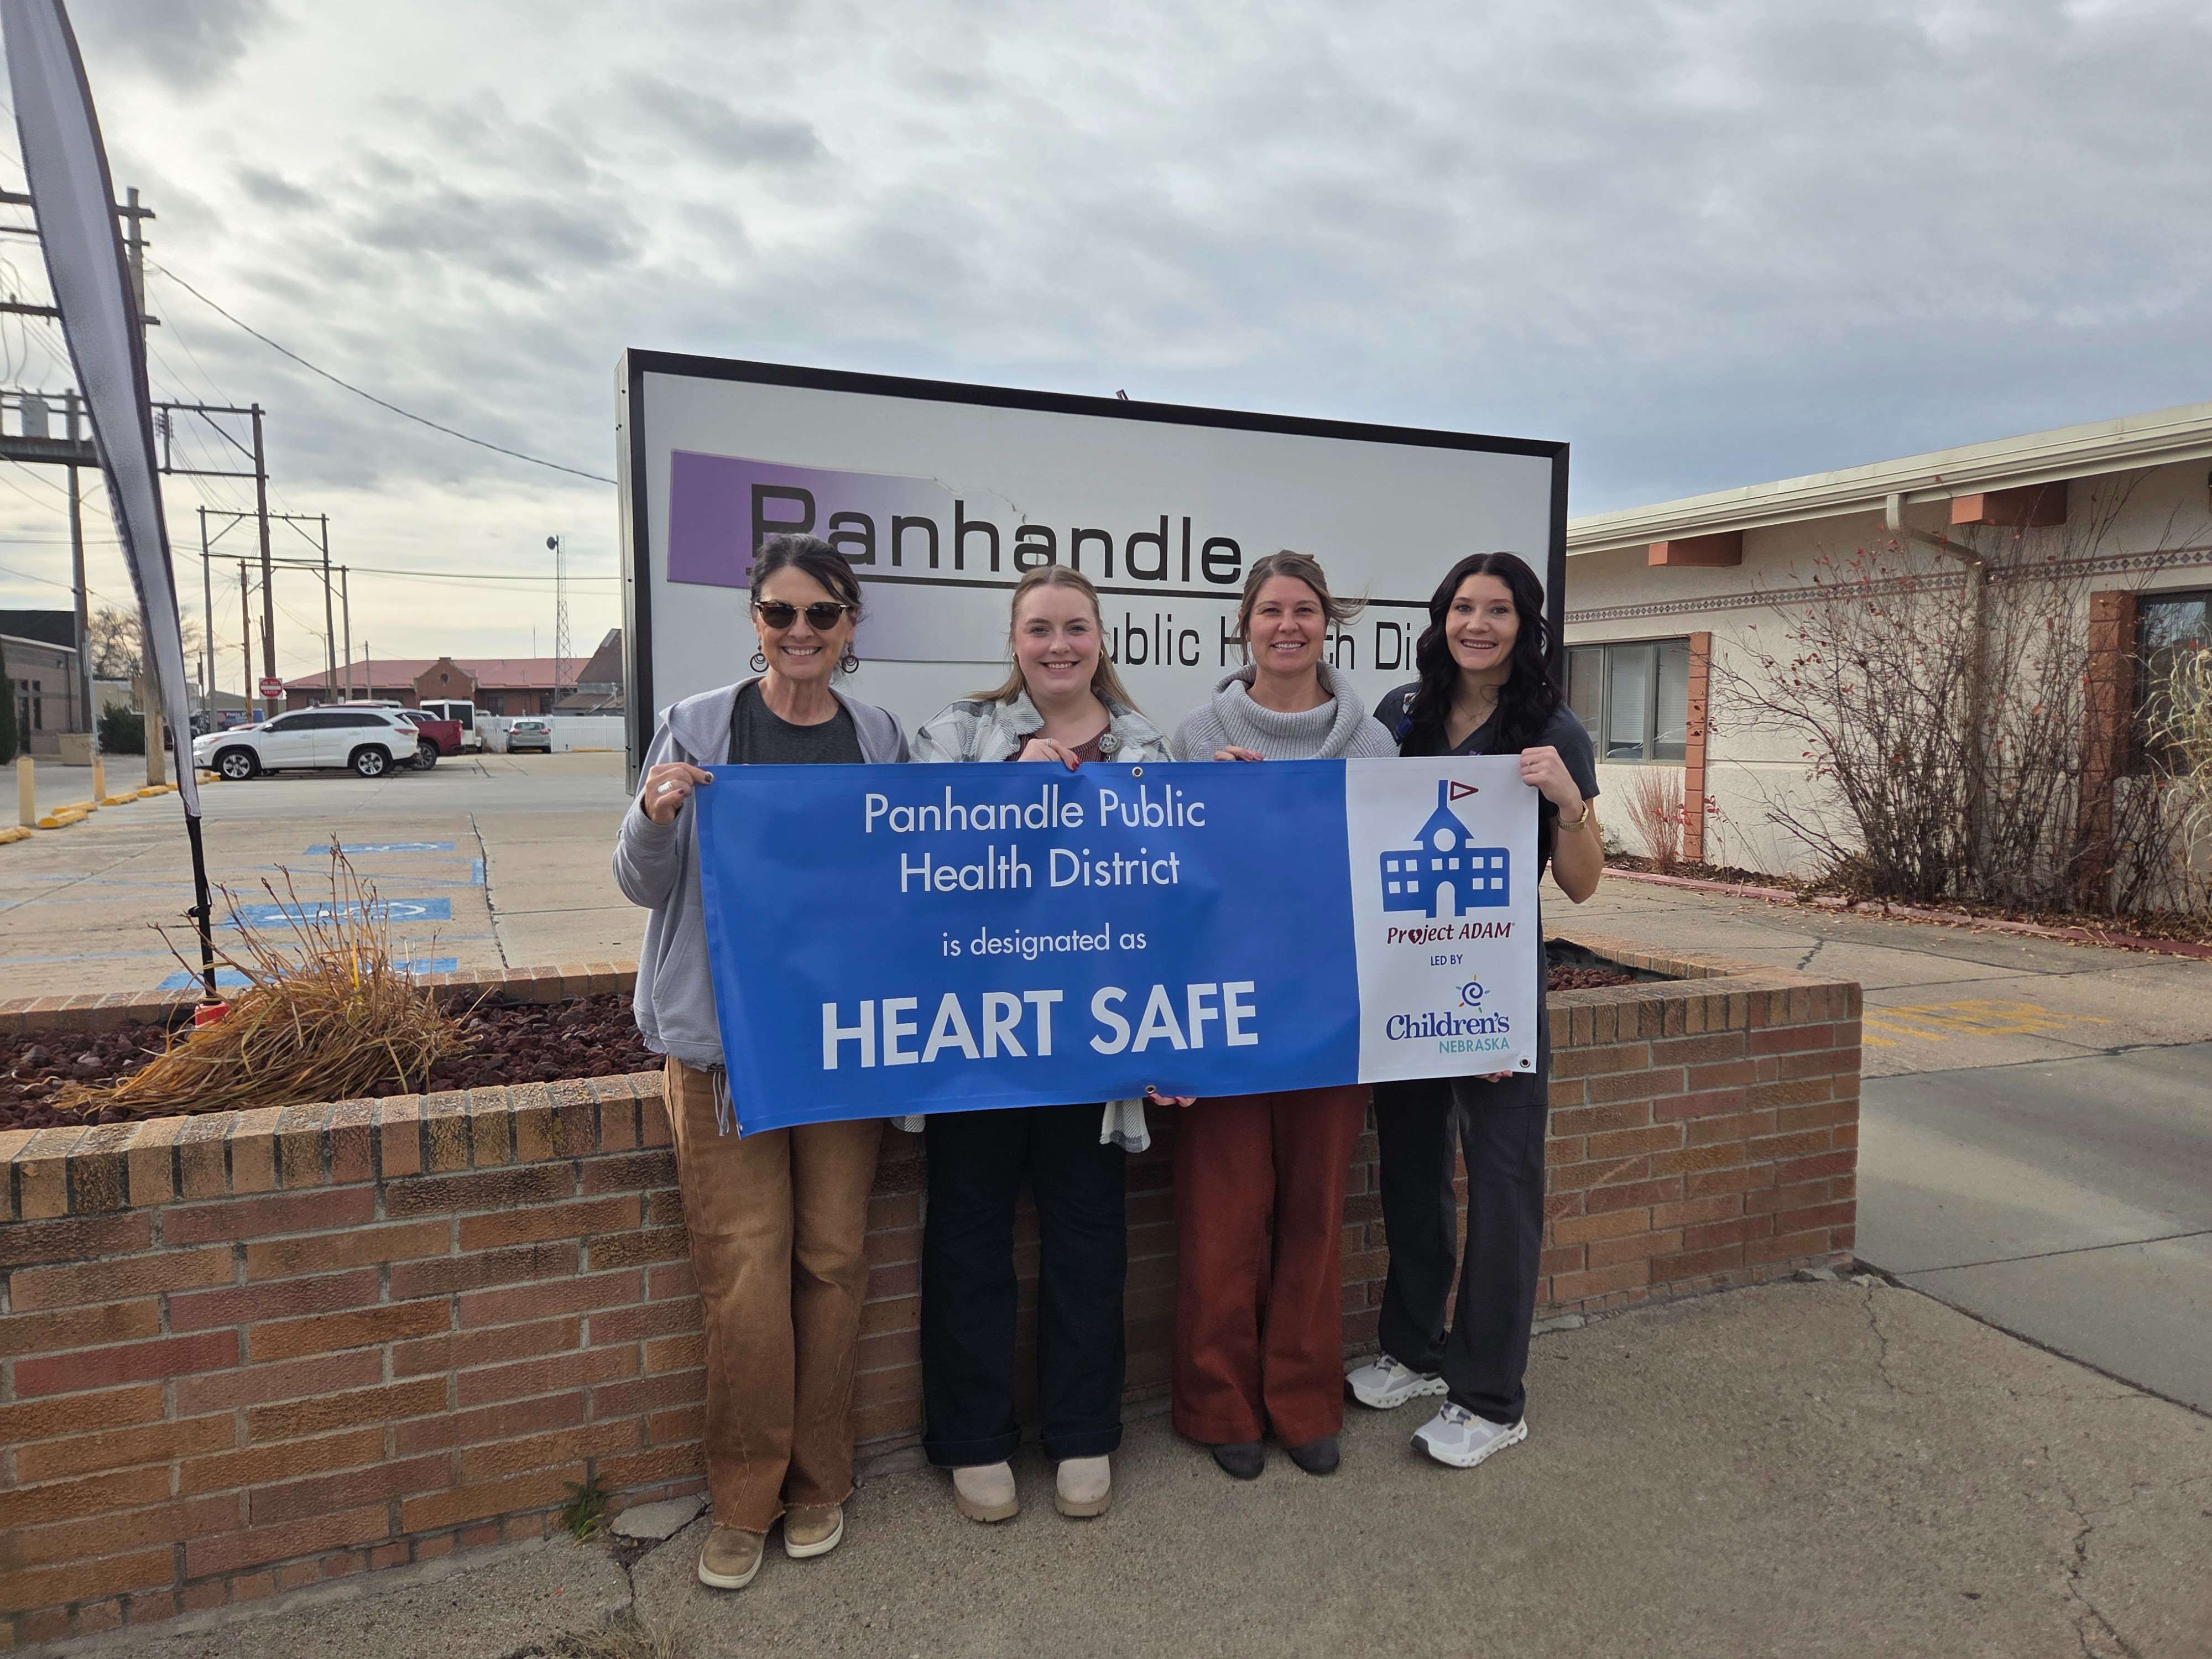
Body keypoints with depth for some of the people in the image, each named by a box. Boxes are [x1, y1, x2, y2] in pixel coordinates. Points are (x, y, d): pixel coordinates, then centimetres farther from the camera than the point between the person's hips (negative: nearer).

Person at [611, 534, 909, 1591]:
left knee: (832, 1259, 8)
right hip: (724, 1033, -2)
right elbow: (643, 885, 1)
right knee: (744, 1269, -1)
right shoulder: (697, 727, 0)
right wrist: (655, 818, -18)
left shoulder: (880, 740, 7)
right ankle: (744, 1500, 20)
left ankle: (817, 1482, 27)